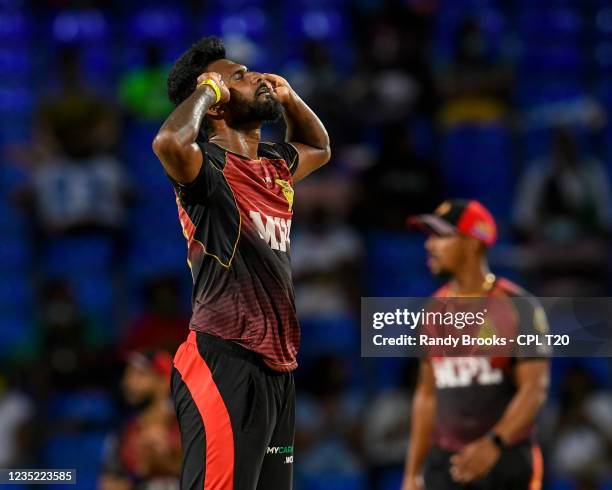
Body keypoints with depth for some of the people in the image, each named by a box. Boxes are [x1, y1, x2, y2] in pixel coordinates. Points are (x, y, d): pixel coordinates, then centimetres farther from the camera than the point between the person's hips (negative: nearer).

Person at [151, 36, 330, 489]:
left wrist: (288, 96, 21)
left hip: (276, 367, 9)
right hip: (226, 365, -9)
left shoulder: (275, 165, 16)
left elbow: (318, 147, 39)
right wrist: (208, 90, -16)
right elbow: (169, 142, -34)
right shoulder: (208, 164, -10)